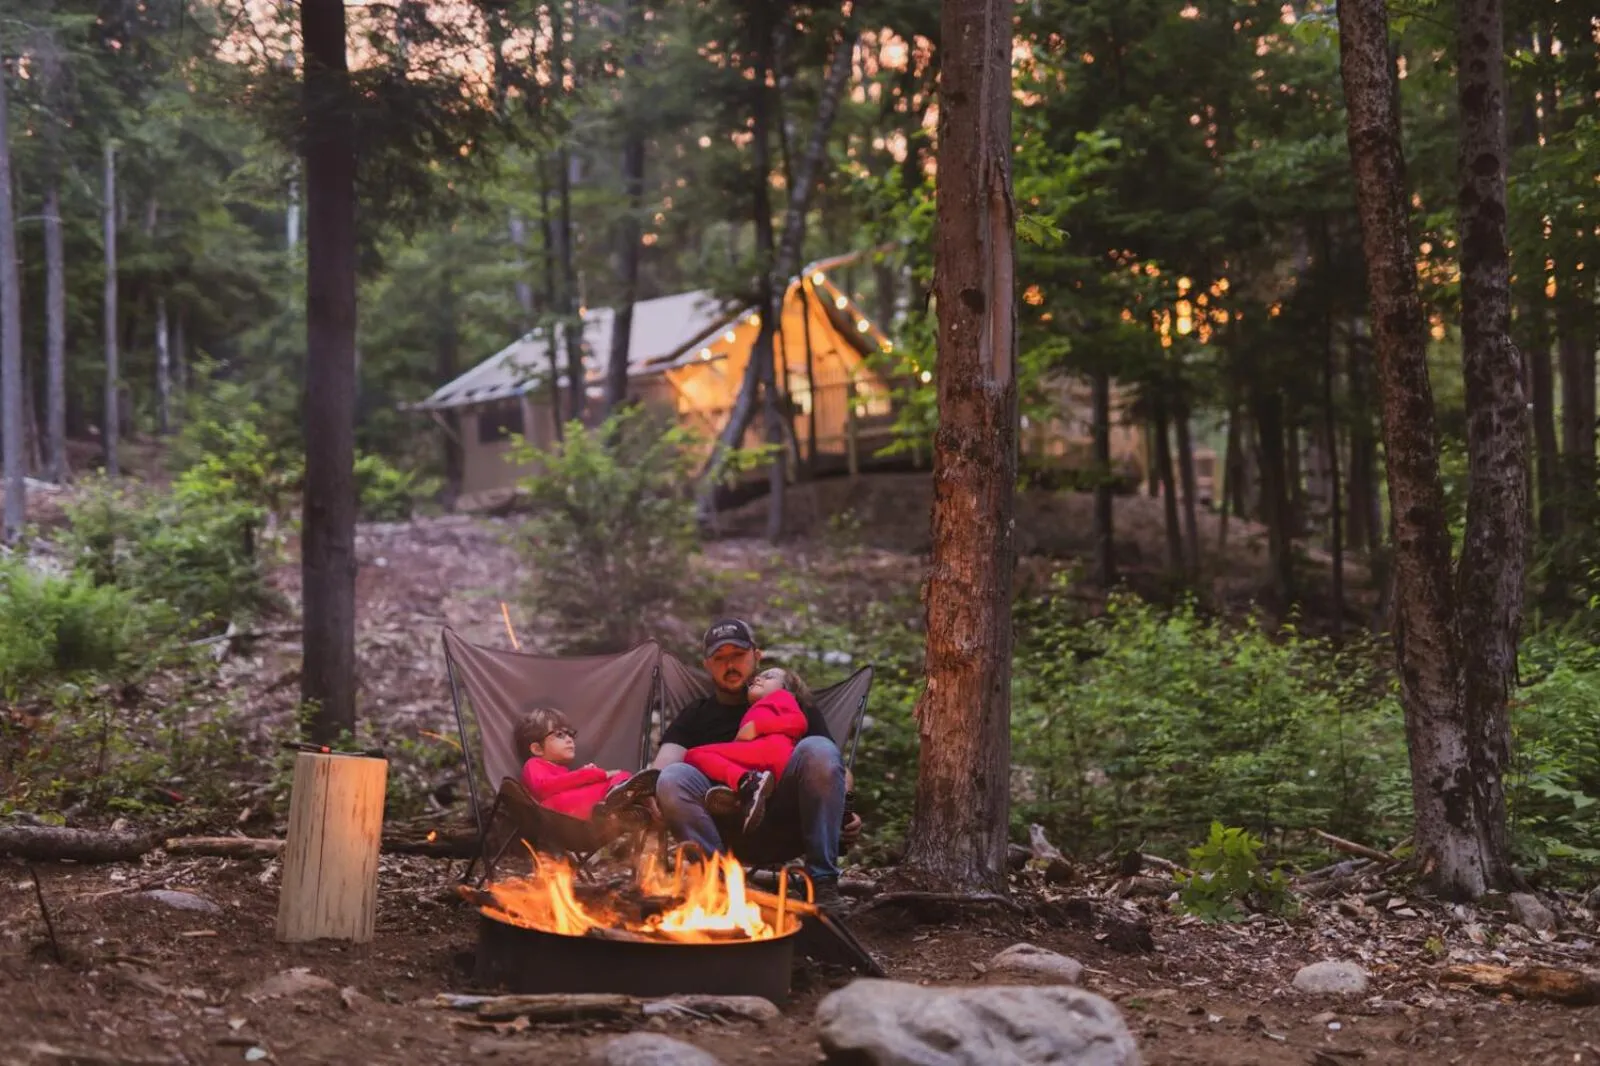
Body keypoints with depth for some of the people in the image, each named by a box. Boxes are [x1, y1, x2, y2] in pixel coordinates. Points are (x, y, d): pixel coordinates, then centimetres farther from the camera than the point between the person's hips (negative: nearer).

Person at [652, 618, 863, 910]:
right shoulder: (694, 717, 22)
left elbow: (835, 768, 15)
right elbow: (662, 766, 4)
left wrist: (845, 809, -7)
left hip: (785, 828, 0)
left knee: (818, 749, -27)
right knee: (673, 779, -27)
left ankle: (823, 885, -23)